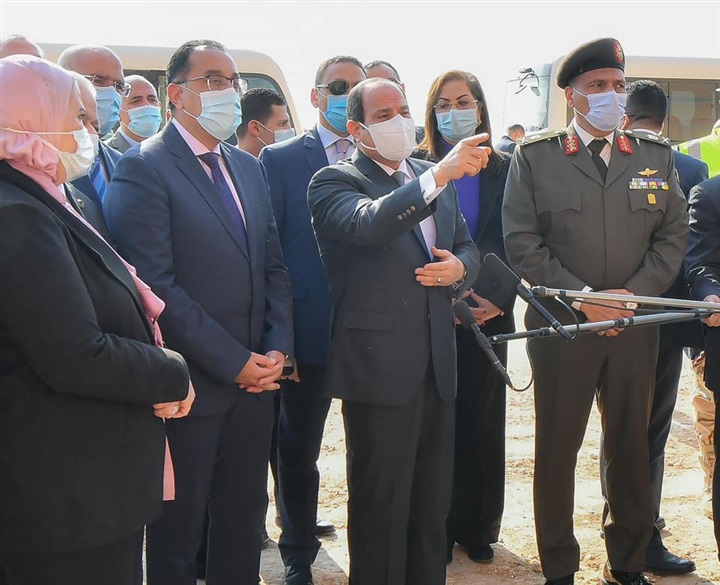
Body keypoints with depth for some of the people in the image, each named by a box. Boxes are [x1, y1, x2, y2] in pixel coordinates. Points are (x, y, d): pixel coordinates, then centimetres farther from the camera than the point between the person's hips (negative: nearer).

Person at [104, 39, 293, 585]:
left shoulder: (249, 167, 12)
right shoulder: (144, 167, -10)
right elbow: (156, 284, -18)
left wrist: (277, 349, -1)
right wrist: (234, 362, -16)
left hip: (255, 378, 6)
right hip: (192, 385, -6)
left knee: (244, 520, 16)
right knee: (179, 532, 9)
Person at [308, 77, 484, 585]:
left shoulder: (434, 178, 14)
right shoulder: (334, 182, -6)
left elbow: (467, 247, 21)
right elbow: (370, 223, -28)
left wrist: (459, 267, -3)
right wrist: (440, 175, -38)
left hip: (438, 361, 6)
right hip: (380, 364, -6)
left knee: (433, 499, 16)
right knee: (381, 503, 4)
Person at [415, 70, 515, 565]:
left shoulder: (504, 170, 5)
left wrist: (497, 299, -12)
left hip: (488, 315, 2)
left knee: (483, 422, 7)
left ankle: (479, 528, 20)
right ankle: (437, 527, 16)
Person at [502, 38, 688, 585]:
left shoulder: (657, 156, 8)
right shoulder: (534, 156, 0)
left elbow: (672, 237, 5)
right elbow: (523, 242, -6)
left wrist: (632, 294, -9)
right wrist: (583, 298, -12)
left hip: (636, 329, 3)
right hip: (561, 326, -2)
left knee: (631, 446, 12)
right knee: (557, 449, 7)